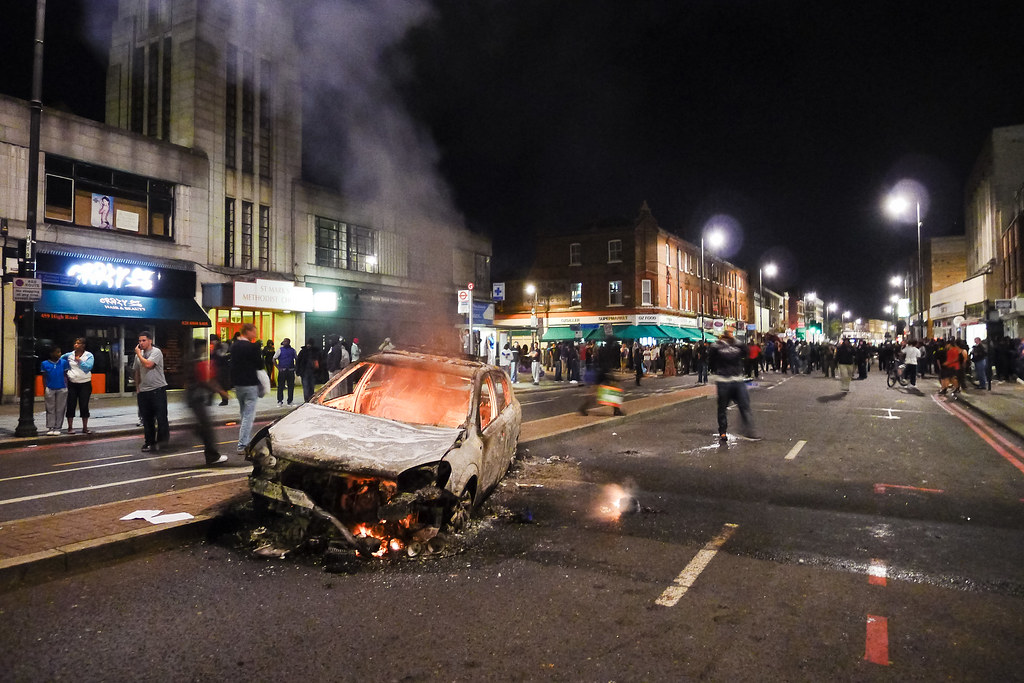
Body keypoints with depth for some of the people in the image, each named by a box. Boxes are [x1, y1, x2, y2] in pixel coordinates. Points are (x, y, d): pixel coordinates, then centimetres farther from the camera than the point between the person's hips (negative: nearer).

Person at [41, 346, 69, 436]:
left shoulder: (64, 362, 3)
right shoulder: (45, 364, 2)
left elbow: (65, 376, 7)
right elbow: (44, 378, 5)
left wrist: (66, 387, 1)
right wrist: (45, 389, 0)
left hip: (62, 389, 1)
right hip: (50, 389, 0)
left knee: (60, 409, 4)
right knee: (50, 409, 3)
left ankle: (57, 428, 11)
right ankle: (50, 428, 8)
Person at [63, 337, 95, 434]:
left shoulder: (89, 355, 0)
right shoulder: (69, 355, 6)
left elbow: (88, 367, -12)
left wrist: (79, 361, -14)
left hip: (85, 384, -2)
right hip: (72, 384, 2)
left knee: (84, 406, 2)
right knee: (71, 405, 2)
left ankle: (85, 428, 10)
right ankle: (70, 427, 12)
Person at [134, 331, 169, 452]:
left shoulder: (156, 352, -6)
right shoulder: (139, 355, 12)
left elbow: (148, 364, -22)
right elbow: (137, 373, 20)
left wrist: (138, 354, -7)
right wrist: (137, 389, 17)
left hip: (158, 389, -6)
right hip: (143, 391, 6)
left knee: (161, 418, -3)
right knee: (147, 420, 10)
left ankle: (163, 443, 3)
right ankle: (149, 442, 19)